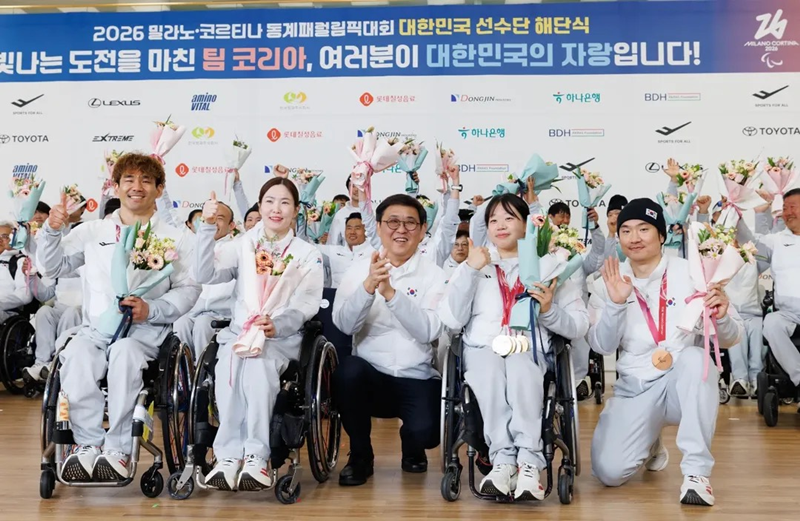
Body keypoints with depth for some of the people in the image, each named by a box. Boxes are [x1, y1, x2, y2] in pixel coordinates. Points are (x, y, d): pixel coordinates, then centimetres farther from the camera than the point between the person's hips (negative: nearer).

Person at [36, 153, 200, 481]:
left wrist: (150, 309, -16)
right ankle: (88, 444, -22)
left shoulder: (172, 239, 8)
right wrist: (52, 230, 1)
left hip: (145, 331, -2)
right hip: (95, 328, 2)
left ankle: (118, 448, -27)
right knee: (76, 356, -31)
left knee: (125, 354, -36)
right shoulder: (93, 232, 17)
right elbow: (51, 268, 18)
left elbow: (189, 289, 0)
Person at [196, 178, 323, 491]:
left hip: (283, 337, -1)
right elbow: (206, 275, -3)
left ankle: (256, 456, -30)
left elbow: (306, 306, -2)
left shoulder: (308, 255, 9)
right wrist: (208, 227, -13)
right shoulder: (243, 246, 13)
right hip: (239, 332, 2)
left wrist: (276, 326, -21)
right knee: (228, 367, -33)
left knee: (259, 366, -35)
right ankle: (229, 455, -30)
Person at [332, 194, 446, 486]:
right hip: (368, 376, 1)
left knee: (424, 432, -27)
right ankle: (360, 455, -4)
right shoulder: (359, 269, 4)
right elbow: (344, 324, -10)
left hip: (416, 379, -1)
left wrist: (390, 292, -27)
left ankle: (412, 449, 15)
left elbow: (429, 331, -15)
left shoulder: (434, 275, 1)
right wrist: (368, 286, -27)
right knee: (349, 370, -31)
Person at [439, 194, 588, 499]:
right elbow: (452, 320, 0)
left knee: (520, 367, -35)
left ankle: (529, 462, -34)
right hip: (482, 348, 1)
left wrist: (549, 310, -13)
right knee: (490, 366, -34)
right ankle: (504, 458, -32)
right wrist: (470, 270, -6)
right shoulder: (475, 264, 16)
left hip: (529, 350, -1)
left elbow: (579, 327, 6)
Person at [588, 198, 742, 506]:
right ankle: (650, 444, 20)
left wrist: (721, 317, -29)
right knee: (609, 472, -17)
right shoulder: (610, 282, 1)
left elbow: (729, 339, -6)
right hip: (635, 389, 2)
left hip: (685, 384, -2)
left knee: (695, 356, -36)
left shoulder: (690, 273, -5)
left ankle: (696, 471, -27)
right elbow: (602, 347, -7)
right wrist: (615, 303, -23)